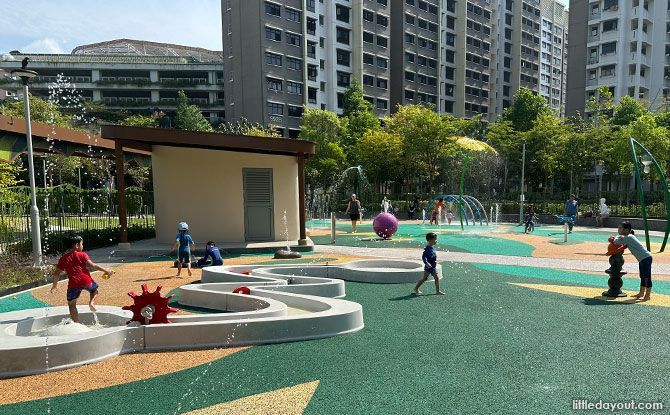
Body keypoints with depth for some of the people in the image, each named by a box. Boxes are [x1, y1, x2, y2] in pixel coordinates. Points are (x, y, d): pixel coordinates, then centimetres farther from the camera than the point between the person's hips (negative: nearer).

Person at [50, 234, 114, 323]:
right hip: (86, 281, -1)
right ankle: (92, 302, 3)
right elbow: (92, 266, -5)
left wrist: (55, 285, 25)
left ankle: (76, 323, 12)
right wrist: (105, 270, 0)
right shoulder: (82, 255, 2)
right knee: (94, 289, 31)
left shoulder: (63, 259, 10)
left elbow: (57, 274, 11)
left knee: (71, 304, 15)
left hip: (74, 284, 1)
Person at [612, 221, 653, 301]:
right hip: (642, 259, 11)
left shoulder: (628, 237, -18)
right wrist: (620, 237, -2)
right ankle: (641, 293, 27)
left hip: (646, 258, -11)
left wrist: (618, 236, 0)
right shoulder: (629, 237, 11)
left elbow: (616, 242, -22)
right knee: (643, 277, 17)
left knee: (646, 277, -3)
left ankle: (647, 295, 3)